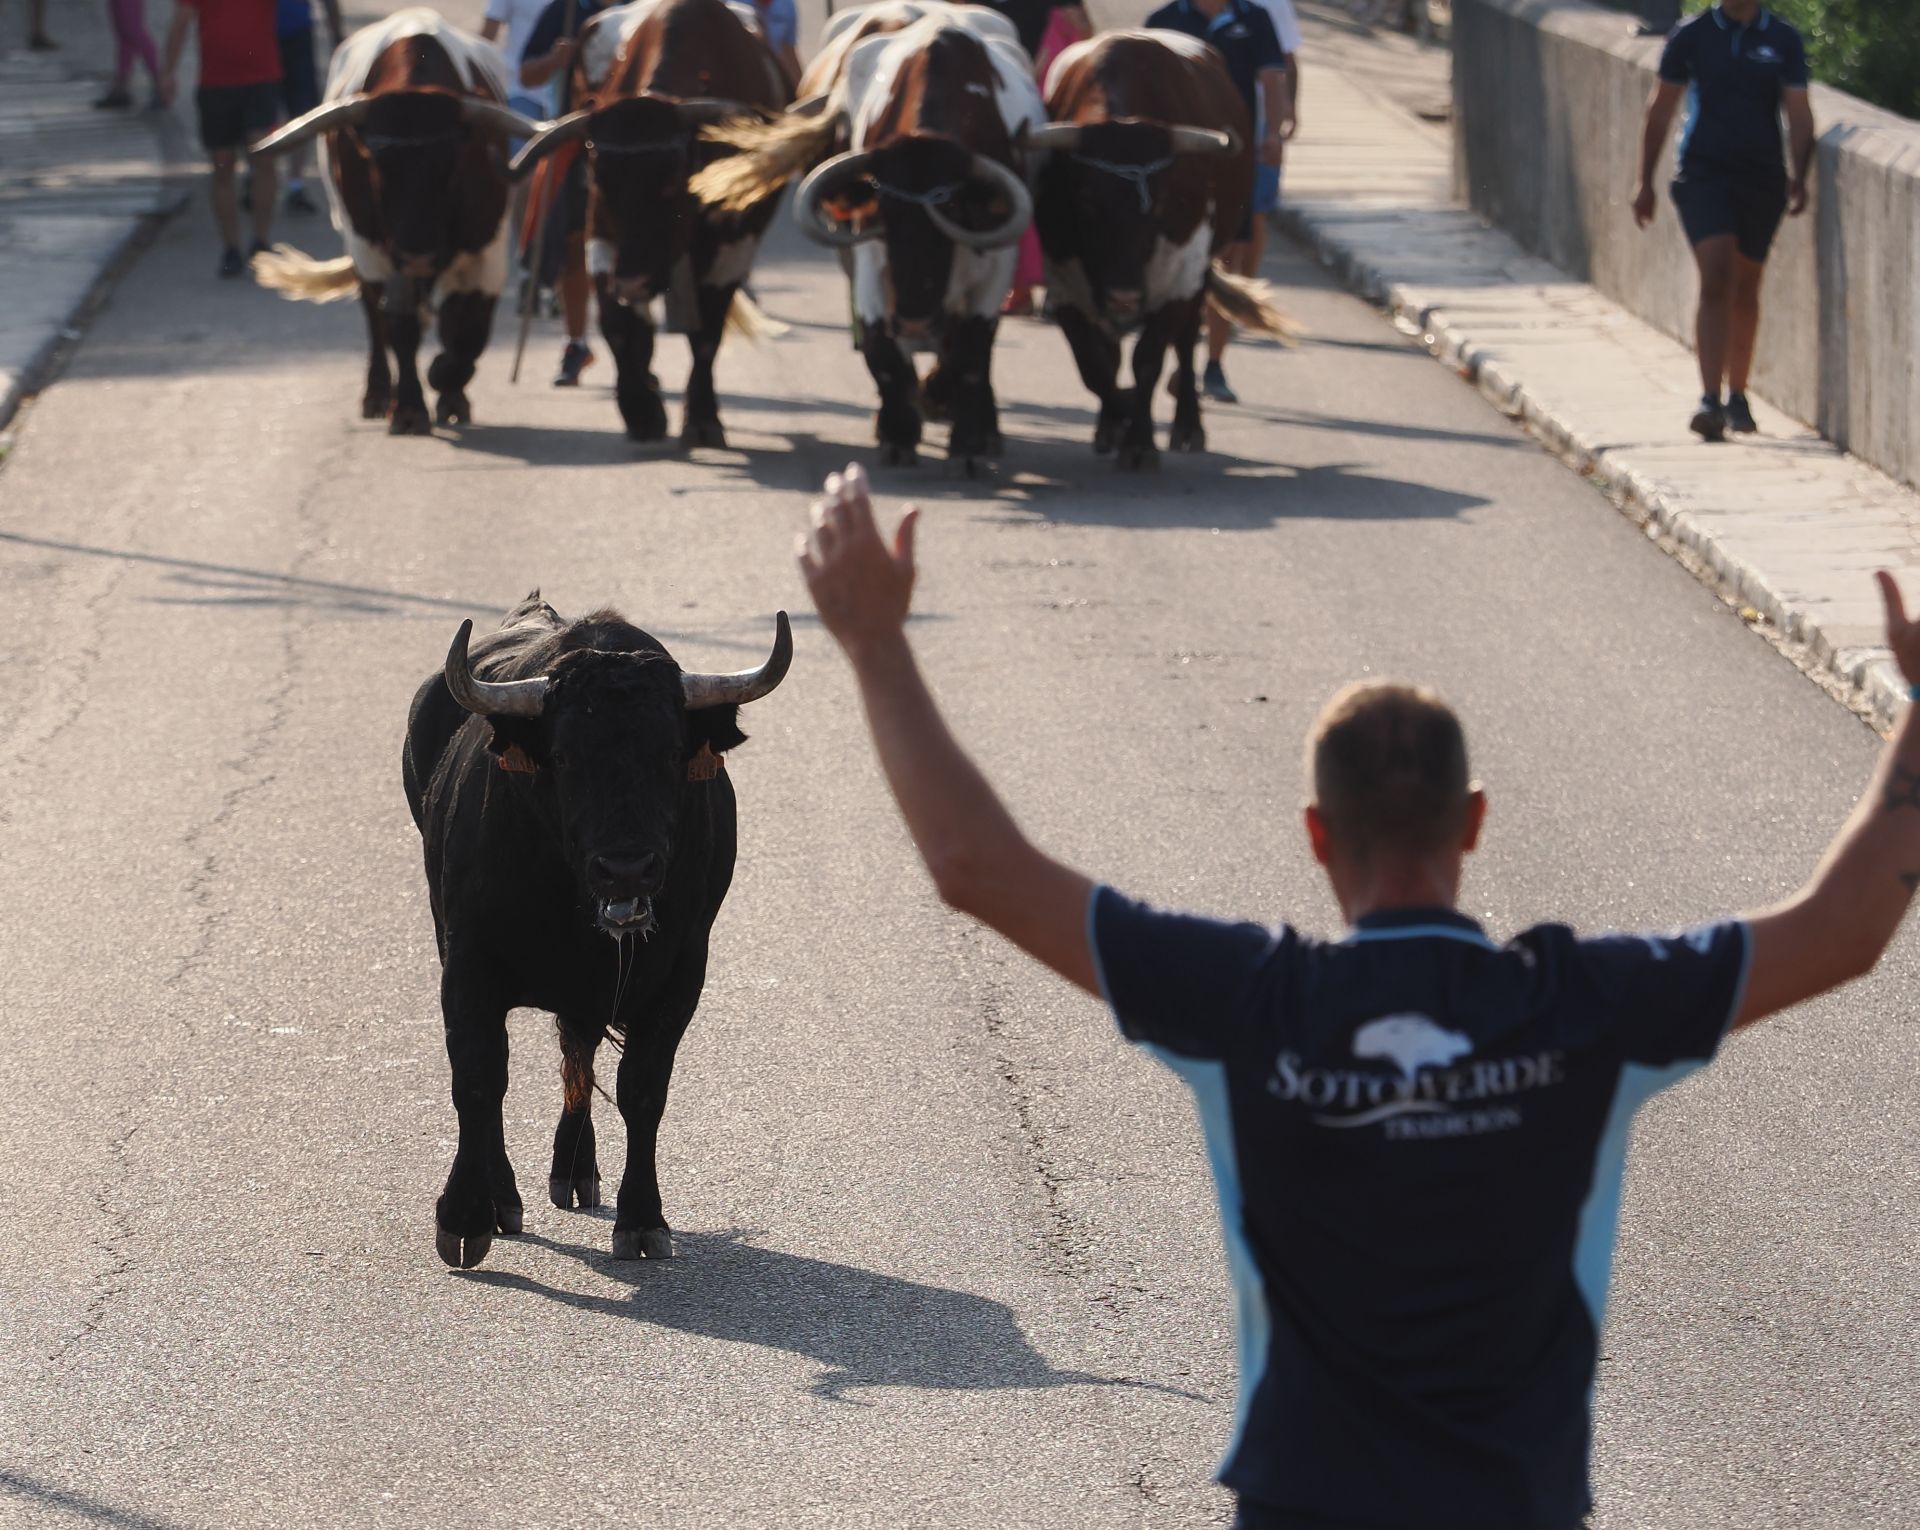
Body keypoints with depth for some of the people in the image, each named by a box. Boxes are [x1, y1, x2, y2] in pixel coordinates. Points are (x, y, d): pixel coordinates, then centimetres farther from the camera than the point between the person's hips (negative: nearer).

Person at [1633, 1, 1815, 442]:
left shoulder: (1783, 41, 4)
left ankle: (1737, 397, 27)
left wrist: (1799, 177, -14)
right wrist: (1645, 182, 8)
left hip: (1762, 178, 2)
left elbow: (1799, 113, 0)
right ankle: (1710, 401, -22)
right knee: (1716, 281, -17)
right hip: (1704, 174, -2)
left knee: (1745, 290, 12)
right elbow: (1660, 111, 8)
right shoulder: (1692, 36, 2)